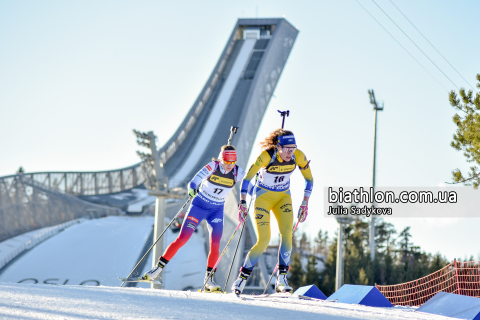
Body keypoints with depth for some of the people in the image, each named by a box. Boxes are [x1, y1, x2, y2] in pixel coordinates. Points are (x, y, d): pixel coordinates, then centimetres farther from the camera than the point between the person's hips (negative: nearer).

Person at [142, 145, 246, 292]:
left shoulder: (237, 172, -11)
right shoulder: (213, 166, -19)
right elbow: (197, 178, -29)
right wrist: (192, 189, -50)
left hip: (217, 211, 3)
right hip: (199, 206, -3)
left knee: (215, 245, -11)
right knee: (182, 238, -9)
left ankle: (209, 280, -2)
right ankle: (159, 267, -1)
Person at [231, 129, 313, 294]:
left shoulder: (298, 156, -17)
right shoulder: (266, 156, -28)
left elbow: (309, 180, -2)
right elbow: (246, 179, -22)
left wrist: (305, 204, -8)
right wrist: (242, 204, -26)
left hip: (283, 197, 3)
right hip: (263, 196, -3)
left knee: (287, 233, -20)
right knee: (264, 241, -12)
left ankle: (281, 277, -15)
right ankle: (242, 276, 5)